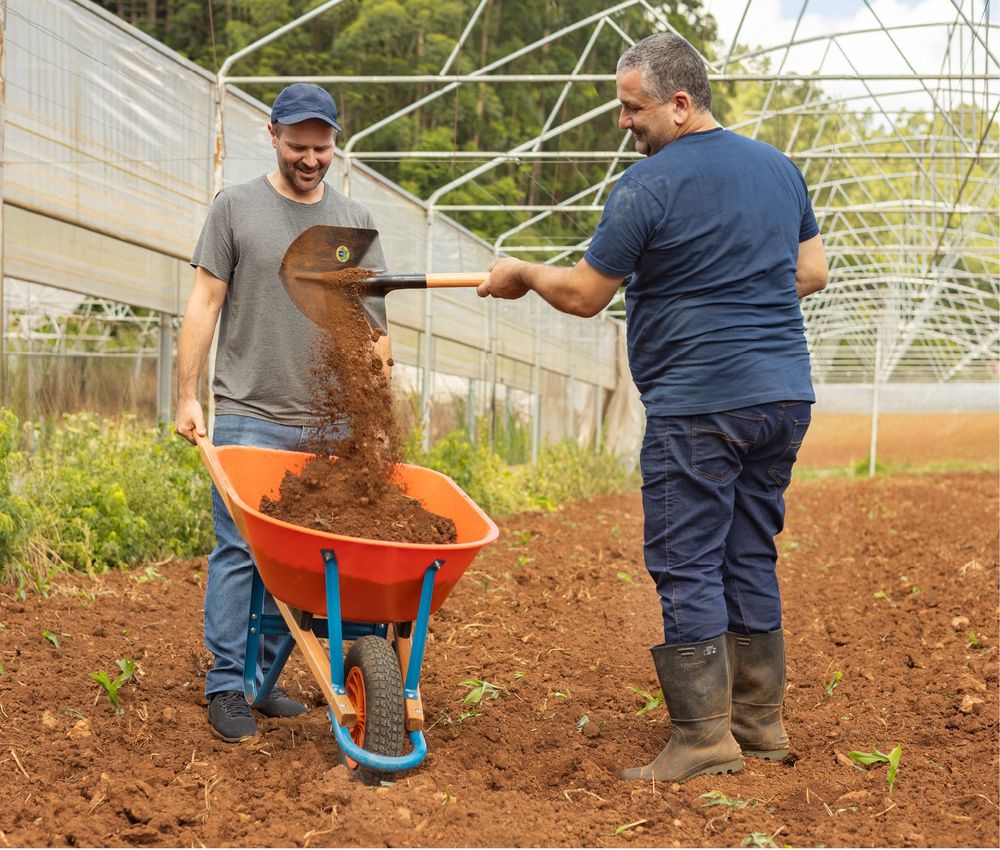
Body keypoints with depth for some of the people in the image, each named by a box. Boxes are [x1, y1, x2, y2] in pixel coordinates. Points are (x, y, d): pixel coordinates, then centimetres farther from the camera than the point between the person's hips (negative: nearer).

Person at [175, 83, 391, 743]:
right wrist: (187, 397, -2)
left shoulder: (355, 223, 11)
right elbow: (205, 304, 2)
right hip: (250, 417, -3)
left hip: (329, 424, 3)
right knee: (240, 550, -4)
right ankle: (227, 687, 4)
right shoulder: (236, 208, 4)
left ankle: (265, 676, 17)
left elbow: (372, 328, 11)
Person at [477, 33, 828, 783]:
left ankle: (704, 736, 0)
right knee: (751, 559, 14)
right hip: (785, 397, 8)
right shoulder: (779, 168, 11)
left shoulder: (648, 186, -10)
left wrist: (522, 273, 13)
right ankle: (761, 722, 20)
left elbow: (584, 295, -5)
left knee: (686, 569, -1)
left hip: (698, 405, -7)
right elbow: (812, 273, 17)